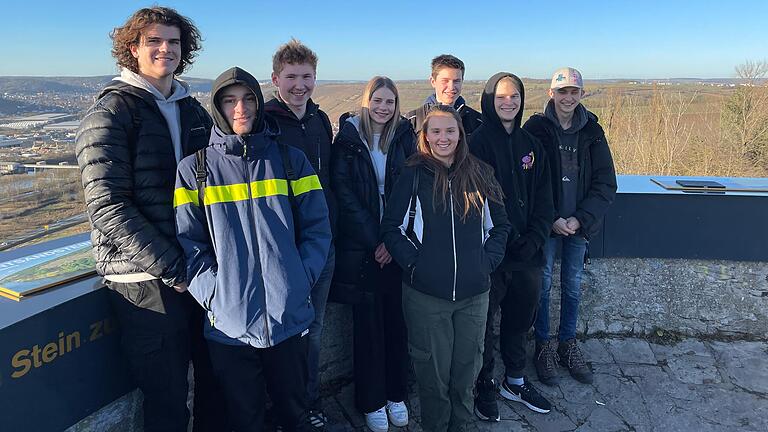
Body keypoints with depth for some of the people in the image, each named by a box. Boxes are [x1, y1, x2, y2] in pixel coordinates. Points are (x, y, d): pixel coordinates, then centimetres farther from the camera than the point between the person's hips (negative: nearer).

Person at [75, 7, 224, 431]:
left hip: (201, 271, 6)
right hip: (146, 280, -5)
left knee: (219, 381, 16)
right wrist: (172, 268, -20)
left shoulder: (193, 111, 11)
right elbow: (107, 207, -15)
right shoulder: (110, 113, -6)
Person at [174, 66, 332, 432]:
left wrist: (300, 280, -7)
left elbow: (317, 227, 3)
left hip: (290, 316, 1)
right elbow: (188, 242, -2)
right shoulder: (195, 168, 1)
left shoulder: (290, 160, 3)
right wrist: (214, 294, -11)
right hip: (229, 324, 0)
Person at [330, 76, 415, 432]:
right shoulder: (348, 139, -1)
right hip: (361, 247, -2)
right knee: (368, 323, 5)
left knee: (397, 319, 8)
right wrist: (374, 240, -12)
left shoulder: (404, 138, 6)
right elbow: (343, 193, -6)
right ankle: (371, 401, 20)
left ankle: (397, 394, 26)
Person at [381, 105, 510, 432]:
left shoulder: (480, 175, 5)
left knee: (466, 368, 15)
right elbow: (391, 226, -1)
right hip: (425, 293, -2)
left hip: (473, 293, 3)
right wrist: (413, 261, -9)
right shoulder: (413, 175, -2)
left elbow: (499, 225, 12)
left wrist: (487, 261, 1)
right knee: (433, 370, 9)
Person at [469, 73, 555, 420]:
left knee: (520, 320, 19)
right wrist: (500, 242, -18)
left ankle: (515, 380, 39)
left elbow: (543, 200, 9)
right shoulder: (477, 143, -9)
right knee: (484, 324, 8)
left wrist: (534, 240, -4)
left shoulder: (531, 145, 9)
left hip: (526, 255, 6)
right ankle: (484, 387, 28)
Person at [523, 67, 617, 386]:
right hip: (545, 223, -3)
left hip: (579, 223, 3)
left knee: (573, 285, 12)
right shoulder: (535, 128, -6)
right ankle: (543, 347, 21)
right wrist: (551, 219, -15)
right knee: (543, 284, 5)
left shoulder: (592, 132, 2)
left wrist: (581, 219, -11)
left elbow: (606, 184, 1)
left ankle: (568, 344, 29)